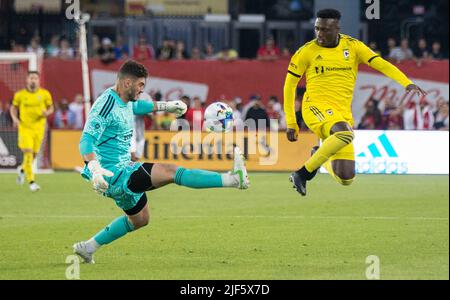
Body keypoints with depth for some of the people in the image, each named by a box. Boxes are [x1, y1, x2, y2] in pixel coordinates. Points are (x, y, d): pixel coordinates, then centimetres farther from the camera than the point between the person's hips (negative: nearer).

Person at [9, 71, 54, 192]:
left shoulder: (45, 94, 0)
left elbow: (51, 107, 10)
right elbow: (13, 107, 12)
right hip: (24, 127, -2)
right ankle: (31, 181, -11)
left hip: (38, 127, 2)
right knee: (28, 153, -14)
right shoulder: (20, 95, -1)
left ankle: (22, 169, 43)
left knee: (34, 154, 11)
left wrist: (47, 112, -12)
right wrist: (15, 118, -6)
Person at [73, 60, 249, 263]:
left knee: (139, 219, 26)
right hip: (113, 175, -11)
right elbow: (86, 141, -29)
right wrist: (94, 168, -43)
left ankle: (88, 247, 31)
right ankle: (232, 179, -23)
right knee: (170, 172, -17)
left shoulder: (124, 102, 9)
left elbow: (135, 106, 36)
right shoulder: (107, 105, -21)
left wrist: (165, 106, 41)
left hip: (123, 172, 11)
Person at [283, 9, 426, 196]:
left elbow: (381, 64, -1)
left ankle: (319, 157, 28)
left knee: (346, 179, -5)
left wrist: (407, 83, -17)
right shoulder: (306, 52, 0)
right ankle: (303, 173, -27)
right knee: (345, 133, -38)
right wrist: (290, 123, 5)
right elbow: (289, 85, 7)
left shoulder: (352, 46, 5)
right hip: (316, 107, -4)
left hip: (343, 113, 4)